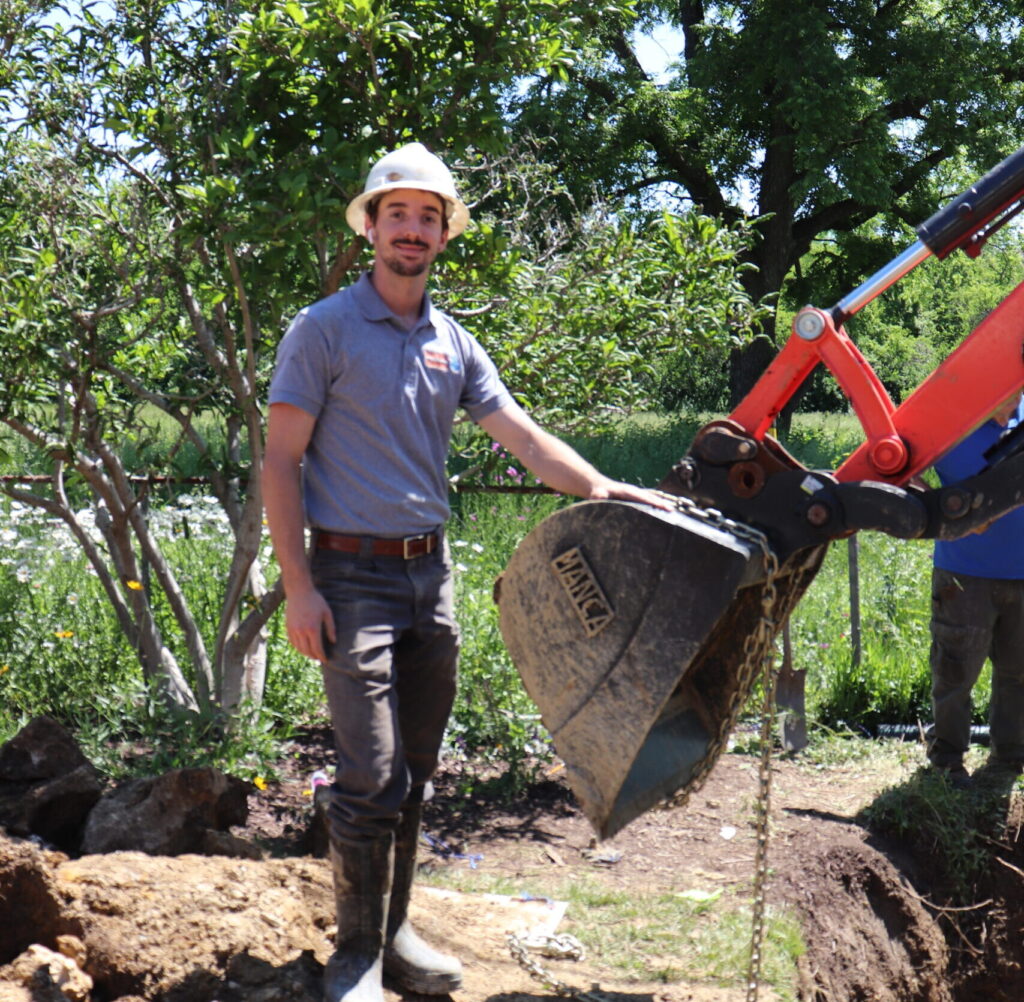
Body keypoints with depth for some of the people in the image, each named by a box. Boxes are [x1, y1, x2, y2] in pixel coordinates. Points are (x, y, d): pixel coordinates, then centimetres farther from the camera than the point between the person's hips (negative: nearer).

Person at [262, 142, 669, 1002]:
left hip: (430, 574, 6)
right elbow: (279, 462, -7)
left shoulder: (453, 343, 11)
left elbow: (525, 438, 9)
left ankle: (395, 930, 25)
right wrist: (299, 587, -14)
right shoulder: (325, 330, -5)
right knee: (372, 776, -9)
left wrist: (606, 490, -7)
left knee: (415, 771, 12)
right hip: (353, 575, -6)